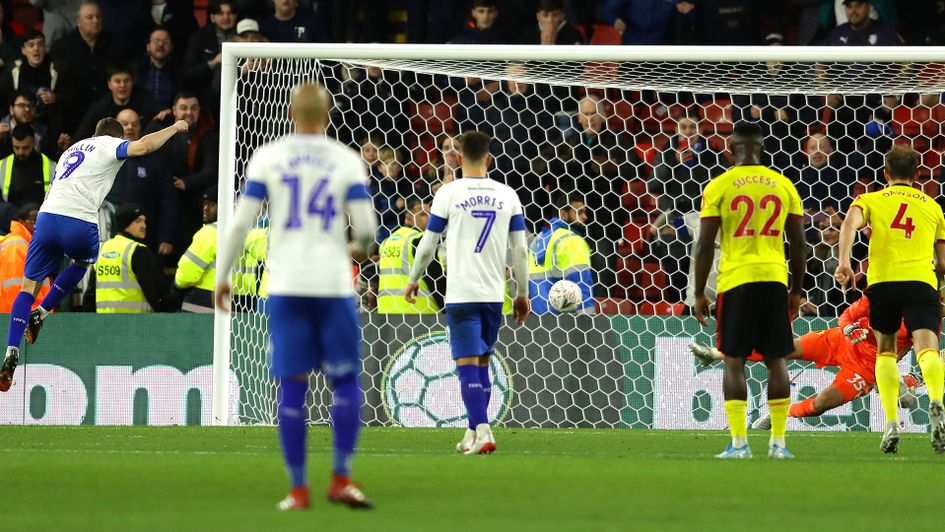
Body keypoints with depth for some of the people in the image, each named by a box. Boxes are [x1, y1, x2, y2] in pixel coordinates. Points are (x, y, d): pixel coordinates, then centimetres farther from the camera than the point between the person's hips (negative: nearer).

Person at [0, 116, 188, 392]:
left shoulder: (71, 150, 31)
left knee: (29, 286, 8)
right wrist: (175, 128, 8)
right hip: (80, 222, -4)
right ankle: (41, 313, 19)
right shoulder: (109, 146, 12)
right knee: (83, 262, 31)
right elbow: (143, 146, -6)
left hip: (47, 215, 4)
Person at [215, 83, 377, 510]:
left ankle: (298, 489, 2)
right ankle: (341, 479, 1)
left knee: (292, 387, 4)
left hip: (285, 286, 1)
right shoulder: (346, 161, 1)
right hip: (333, 283, -1)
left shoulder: (267, 157, 3)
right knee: (346, 381, 10)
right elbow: (365, 227, -2)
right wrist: (359, 247, 21)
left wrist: (222, 276, 9)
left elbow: (241, 222, -1)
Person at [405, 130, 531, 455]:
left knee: (467, 363, -5)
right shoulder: (507, 195, 5)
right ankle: (473, 434, 19)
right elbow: (520, 250, 6)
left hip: (461, 294, -4)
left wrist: (414, 280, 16)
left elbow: (427, 245, 0)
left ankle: (482, 431, -18)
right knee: (482, 362, 15)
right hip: (495, 292, 4)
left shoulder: (449, 193, -4)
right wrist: (522, 293, 15)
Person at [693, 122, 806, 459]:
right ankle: (778, 442, 6)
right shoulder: (783, 185, 7)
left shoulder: (719, 187, -1)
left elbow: (705, 245, -3)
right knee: (776, 360, 9)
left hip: (736, 280, -2)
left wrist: (699, 293, 4)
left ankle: (739, 443, -4)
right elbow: (798, 244, 10)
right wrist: (797, 290, 19)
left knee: (734, 361, 2)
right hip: (775, 279, 3)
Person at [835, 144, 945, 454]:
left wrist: (844, 262, -17)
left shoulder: (871, 200, 18)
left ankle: (891, 422, 6)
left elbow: (850, 223, -5)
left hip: (883, 279, 0)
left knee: (885, 350, 19)